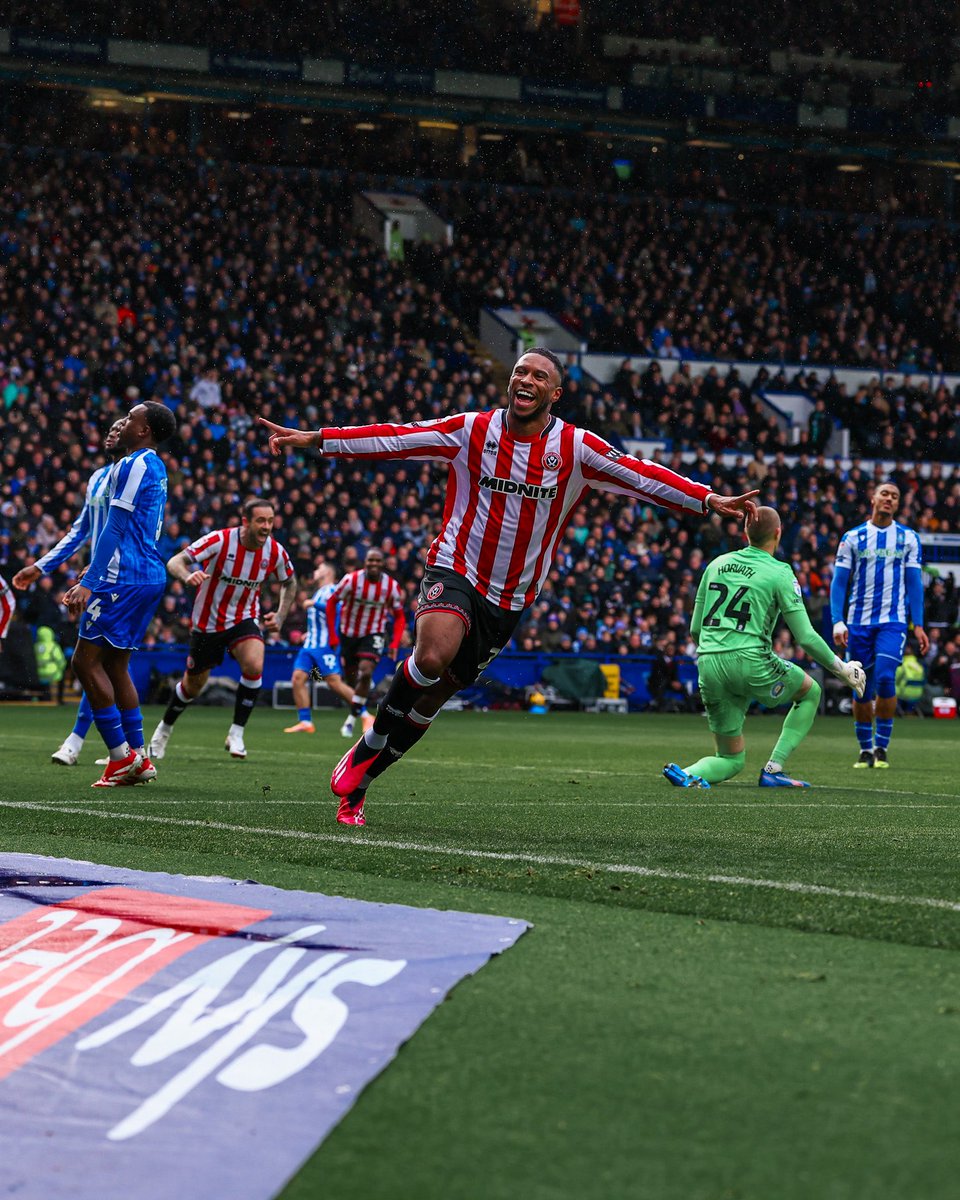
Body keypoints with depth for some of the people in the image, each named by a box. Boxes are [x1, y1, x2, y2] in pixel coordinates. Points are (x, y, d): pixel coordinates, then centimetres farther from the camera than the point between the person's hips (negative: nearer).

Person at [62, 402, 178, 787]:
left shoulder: (134, 464, -11)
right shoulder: (154, 467, 19)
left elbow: (115, 529, -17)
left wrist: (88, 583, -18)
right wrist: (89, 579, 29)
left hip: (125, 578, -10)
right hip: (149, 575, 10)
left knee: (86, 661, -7)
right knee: (115, 665, 14)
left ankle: (122, 755, -8)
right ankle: (139, 758, 12)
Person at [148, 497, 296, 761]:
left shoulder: (275, 551, -12)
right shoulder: (220, 541, -23)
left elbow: (289, 582, 10)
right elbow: (175, 562, -26)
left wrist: (280, 616, -3)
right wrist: (188, 576, -49)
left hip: (244, 619, 2)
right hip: (207, 622, -2)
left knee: (254, 665, -28)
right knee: (193, 686, 10)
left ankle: (236, 734, -14)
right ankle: (164, 729, 40)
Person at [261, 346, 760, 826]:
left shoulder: (576, 447, -2)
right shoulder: (471, 430, -3)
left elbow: (643, 477, -4)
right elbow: (394, 439, -5)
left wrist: (709, 500, -15)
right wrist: (315, 439, -12)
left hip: (510, 598, 2)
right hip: (455, 568, -2)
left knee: (433, 697, 4)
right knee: (433, 656, -31)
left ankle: (356, 783, 20)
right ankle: (369, 747, -8)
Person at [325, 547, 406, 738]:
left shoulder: (392, 586, -11)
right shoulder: (352, 579, -16)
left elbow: (399, 617, 1)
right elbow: (331, 602, -4)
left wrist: (395, 643, -12)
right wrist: (332, 635, -6)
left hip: (373, 635, -1)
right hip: (348, 634, 1)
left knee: (366, 672, -22)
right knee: (351, 678, 7)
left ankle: (351, 720, -14)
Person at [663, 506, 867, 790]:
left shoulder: (717, 564, 14)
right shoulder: (779, 573, -2)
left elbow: (695, 629, 17)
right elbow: (806, 637, -4)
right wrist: (841, 669, 9)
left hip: (708, 668, 5)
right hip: (751, 661, -5)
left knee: (731, 759, 15)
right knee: (810, 692, 25)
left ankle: (689, 774, -17)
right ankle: (774, 769, 12)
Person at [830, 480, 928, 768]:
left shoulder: (908, 538, 7)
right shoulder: (853, 538, 6)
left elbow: (914, 583, 8)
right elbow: (839, 582, 4)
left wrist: (918, 625, 1)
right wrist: (837, 622, -7)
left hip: (893, 622, -1)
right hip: (859, 622, 1)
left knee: (885, 679, -19)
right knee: (862, 689, 3)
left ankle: (881, 747, -7)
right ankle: (865, 749, 16)